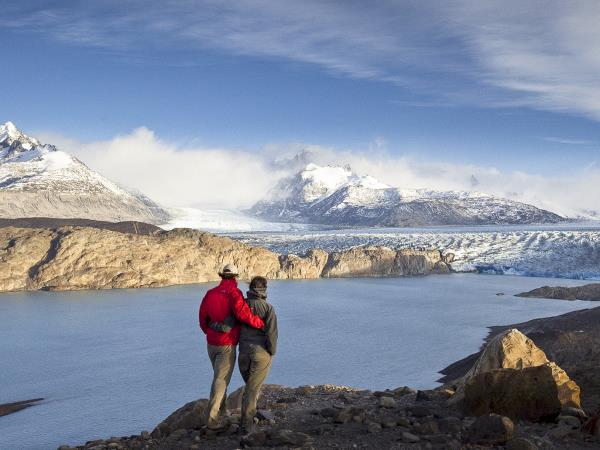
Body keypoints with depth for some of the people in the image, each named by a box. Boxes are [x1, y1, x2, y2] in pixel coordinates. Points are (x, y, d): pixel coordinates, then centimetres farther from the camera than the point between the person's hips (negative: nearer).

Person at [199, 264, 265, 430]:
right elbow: (243, 314, -27)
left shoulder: (211, 293, 4)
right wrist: (262, 324, -13)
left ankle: (222, 411, 33)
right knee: (221, 380, -1)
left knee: (219, 376, 23)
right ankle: (212, 419, -4)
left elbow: (202, 318, 10)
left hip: (211, 343, 6)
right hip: (227, 345, -6)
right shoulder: (233, 293, -14)